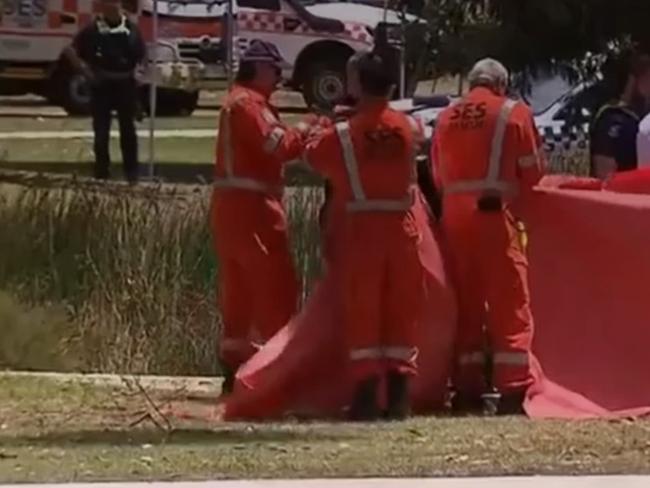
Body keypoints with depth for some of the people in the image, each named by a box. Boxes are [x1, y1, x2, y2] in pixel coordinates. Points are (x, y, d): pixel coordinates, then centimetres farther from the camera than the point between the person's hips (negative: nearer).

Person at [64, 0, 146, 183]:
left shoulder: (131, 29, 4)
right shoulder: (93, 30, -3)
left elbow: (143, 56, 11)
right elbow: (71, 51, 0)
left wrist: (139, 72, -5)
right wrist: (86, 72, -6)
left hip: (126, 84, 1)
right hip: (102, 85, -1)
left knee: (128, 128, 6)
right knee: (101, 129, 2)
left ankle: (131, 170, 13)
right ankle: (102, 170, 10)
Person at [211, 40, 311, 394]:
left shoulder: (239, 101, 21)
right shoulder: (248, 103, -13)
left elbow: (269, 146, 14)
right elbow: (279, 145, -23)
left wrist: (301, 134, -1)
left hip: (233, 206, 10)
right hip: (251, 207, -10)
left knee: (239, 289, 10)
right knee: (277, 286, -9)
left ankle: (235, 367, 11)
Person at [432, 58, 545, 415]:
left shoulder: (446, 117, 12)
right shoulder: (513, 114, 0)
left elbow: (439, 174, 13)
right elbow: (532, 171, 1)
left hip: (452, 214, 5)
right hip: (494, 213, -4)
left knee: (466, 301, 11)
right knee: (510, 302, -3)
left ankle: (467, 388, 11)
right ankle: (513, 390, -9)